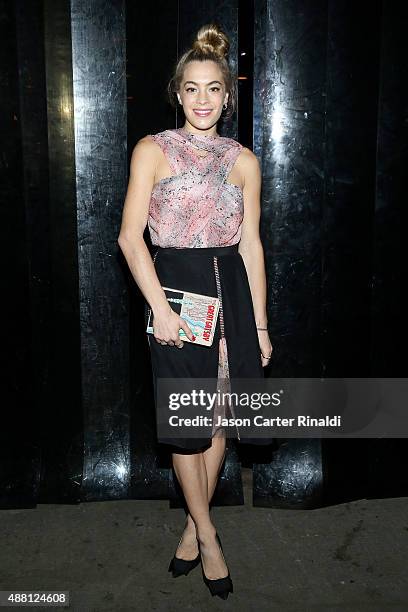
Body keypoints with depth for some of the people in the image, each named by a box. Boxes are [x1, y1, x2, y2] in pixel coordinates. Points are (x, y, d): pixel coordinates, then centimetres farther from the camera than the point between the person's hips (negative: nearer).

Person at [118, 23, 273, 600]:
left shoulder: (243, 159, 8)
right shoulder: (154, 150, -2)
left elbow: (251, 244, 9)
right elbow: (131, 237, -7)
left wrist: (261, 324, 7)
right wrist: (160, 309, -16)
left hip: (231, 289, 4)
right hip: (174, 286, -3)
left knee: (219, 415, 10)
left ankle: (193, 526, 29)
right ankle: (207, 535, 22)